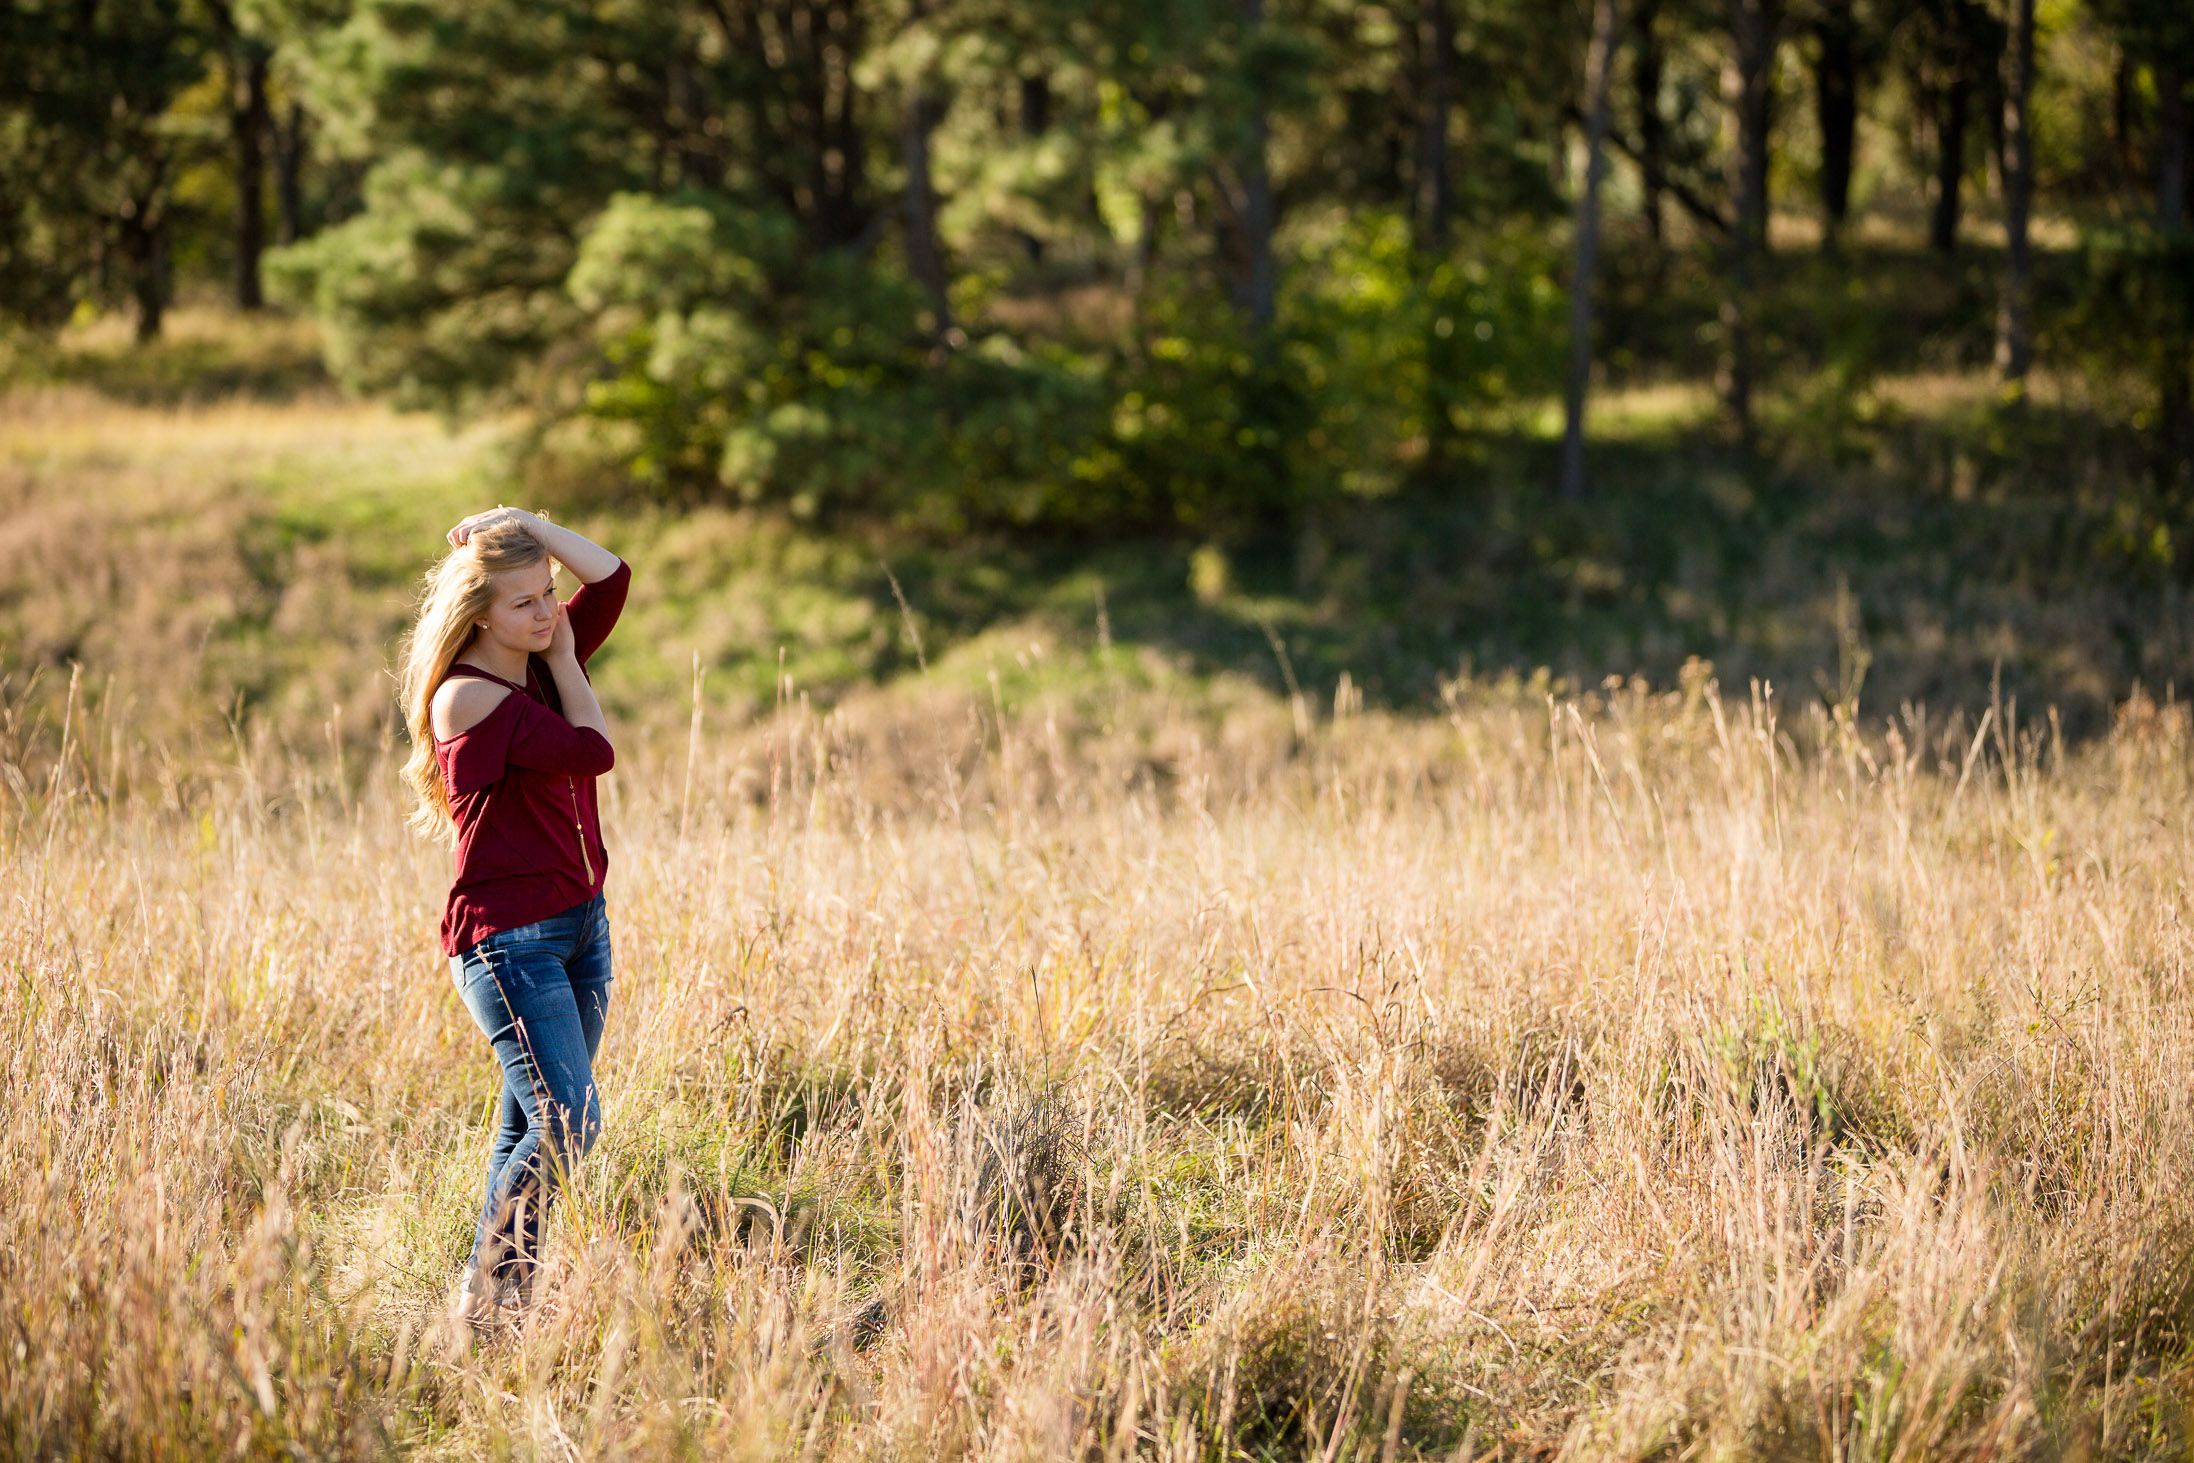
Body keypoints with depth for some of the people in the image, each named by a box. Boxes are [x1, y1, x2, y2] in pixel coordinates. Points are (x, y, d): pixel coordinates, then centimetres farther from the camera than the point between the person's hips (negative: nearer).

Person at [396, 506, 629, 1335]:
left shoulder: (540, 667, 9)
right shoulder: (468, 698, -15)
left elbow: (611, 577, 6)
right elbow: (592, 752, -16)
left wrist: (524, 527, -1)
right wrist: (565, 663, -2)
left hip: (580, 924, 8)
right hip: (507, 937, -8)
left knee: (533, 1123, 9)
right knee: (568, 1122, -15)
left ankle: (498, 1300, 15)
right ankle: (484, 1300, -6)